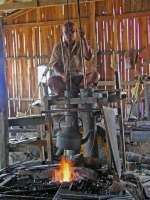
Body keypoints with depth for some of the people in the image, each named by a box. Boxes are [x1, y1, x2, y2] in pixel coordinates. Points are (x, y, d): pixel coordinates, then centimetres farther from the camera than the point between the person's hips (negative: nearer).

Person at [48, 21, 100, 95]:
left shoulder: (81, 45, 11)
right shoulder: (58, 47, 10)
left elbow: (88, 57, -8)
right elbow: (54, 65, 0)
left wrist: (83, 39, -13)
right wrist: (62, 75, -22)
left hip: (79, 77, 1)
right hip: (64, 78, -1)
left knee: (95, 75, -29)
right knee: (51, 80, -34)